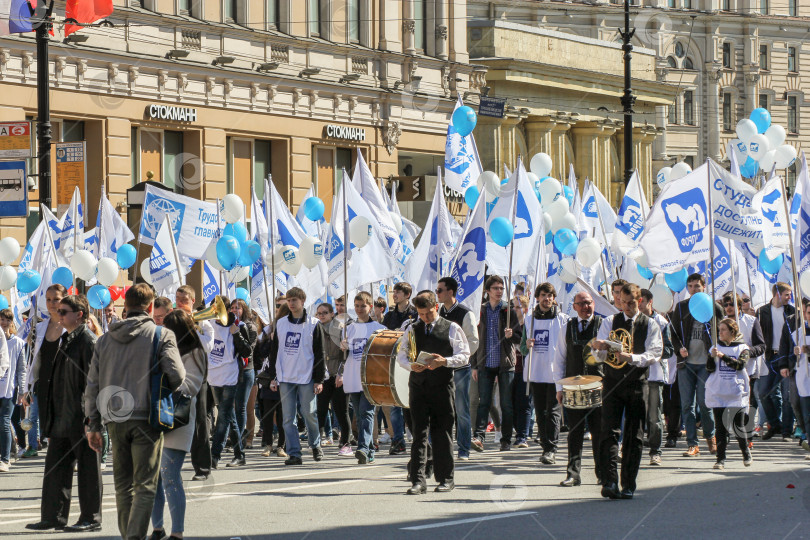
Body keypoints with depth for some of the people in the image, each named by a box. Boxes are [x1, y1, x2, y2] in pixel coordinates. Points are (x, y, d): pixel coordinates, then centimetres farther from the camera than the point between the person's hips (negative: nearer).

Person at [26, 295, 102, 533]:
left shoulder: (87, 340, -11)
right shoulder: (64, 340, 16)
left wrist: (89, 415, -19)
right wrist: (51, 419, 18)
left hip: (81, 417, -9)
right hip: (62, 418, 9)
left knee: (87, 467, -1)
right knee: (56, 467, 9)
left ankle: (91, 518, 4)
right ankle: (53, 516, 14)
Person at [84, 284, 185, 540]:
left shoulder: (105, 340, 9)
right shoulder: (162, 336, -4)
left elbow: (92, 385, 9)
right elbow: (176, 375, -13)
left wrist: (93, 424, 14)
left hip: (115, 420, 4)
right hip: (146, 418, -4)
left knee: (123, 484, 14)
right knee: (145, 485, -3)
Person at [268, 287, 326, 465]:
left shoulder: (313, 324, 0)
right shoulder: (280, 324, 10)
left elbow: (319, 353, 0)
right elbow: (274, 351, 13)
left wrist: (319, 379, -5)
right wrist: (274, 377, 7)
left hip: (306, 378, -3)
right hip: (285, 378, 3)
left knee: (309, 414, 1)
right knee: (288, 418, -2)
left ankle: (315, 445, 24)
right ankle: (294, 453, 0)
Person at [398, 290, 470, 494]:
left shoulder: (452, 329, 3)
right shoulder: (412, 330, 12)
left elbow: (464, 355, 0)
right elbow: (401, 355, 13)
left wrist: (444, 361, -18)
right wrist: (411, 365, -9)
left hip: (442, 386, -2)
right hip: (418, 385, 2)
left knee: (442, 433, 2)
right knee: (419, 432, -3)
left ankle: (446, 478, 11)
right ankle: (418, 480, -4)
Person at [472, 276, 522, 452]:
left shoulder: (509, 311, 3)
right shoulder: (481, 312, 9)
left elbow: (518, 338, 3)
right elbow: (476, 338, 13)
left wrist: (511, 335, -20)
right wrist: (475, 365, 9)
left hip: (505, 364, -1)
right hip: (486, 364, 1)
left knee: (506, 404, 2)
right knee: (483, 402, -6)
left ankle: (506, 440, 7)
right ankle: (479, 437, -11)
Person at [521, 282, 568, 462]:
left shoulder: (562, 319, 1)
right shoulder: (529, 320, 13)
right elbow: (522, 348, 17)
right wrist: (526, 345, -6)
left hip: (555, 374, -4)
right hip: (536, 373, 4)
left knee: (553, 412, -8)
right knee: (540, 413, 7)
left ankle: (551, 450, -11)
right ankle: (545, 447, 14)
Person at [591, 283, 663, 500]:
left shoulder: (650, 325, 5)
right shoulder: (610, 322, 9)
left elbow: (654, 354, -6)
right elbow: (599, 354, 2)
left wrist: (632, 358, -22)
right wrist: (600, 348, -23)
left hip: (637, 384, 0)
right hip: (613, 383, 0)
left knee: (634, 437, 2)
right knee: (610, 432, -11)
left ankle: (628, 485, 9)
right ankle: (609, 482, -18)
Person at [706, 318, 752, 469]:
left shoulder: (742, 348, 3)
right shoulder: (716, 347, 9)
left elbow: (740, 364, -14)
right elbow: (710, 368, 0)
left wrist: (723, 356, -24)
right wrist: (712, 356, -19)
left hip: (737, 393, -2)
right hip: (718, 393, 2)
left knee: (737, 426, 0)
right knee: (720, 426, -2)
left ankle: (746, 453, 23)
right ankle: (721, 459, -1)